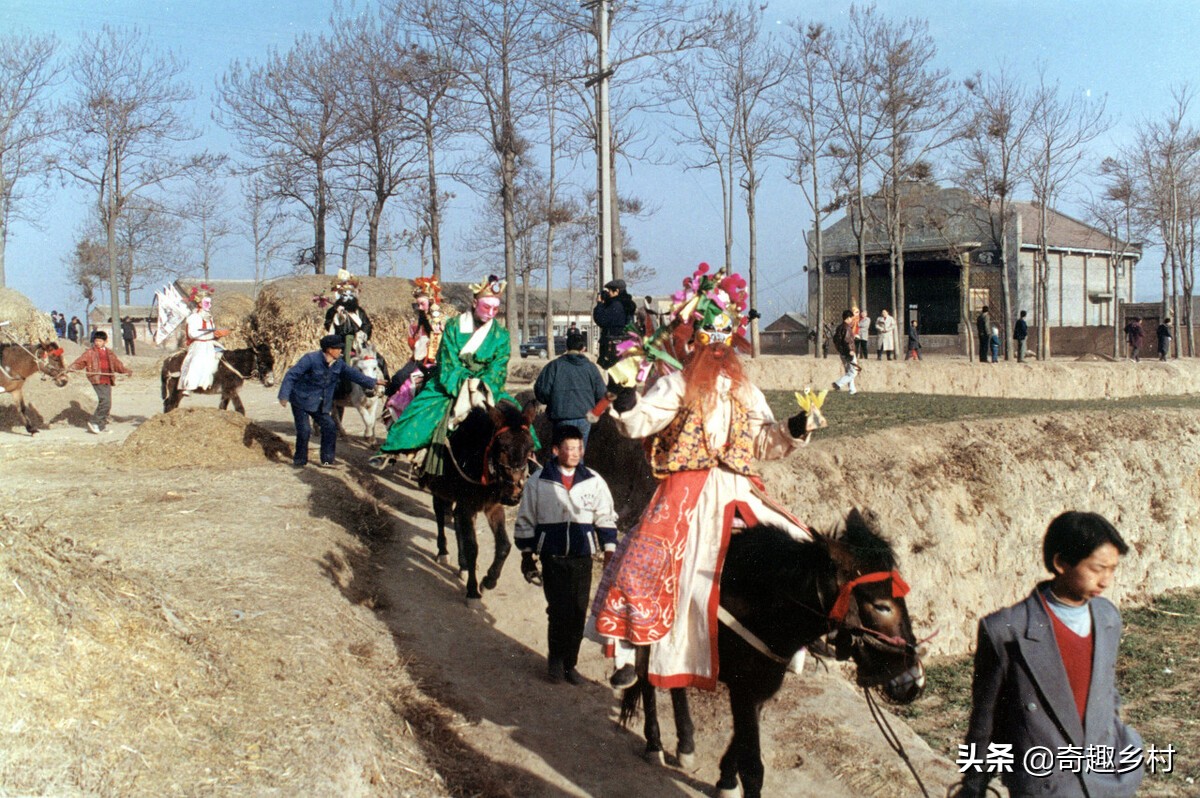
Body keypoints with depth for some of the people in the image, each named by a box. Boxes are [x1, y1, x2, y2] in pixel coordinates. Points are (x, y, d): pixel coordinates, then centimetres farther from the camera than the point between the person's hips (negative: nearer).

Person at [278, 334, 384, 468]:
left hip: (321, 404, 6)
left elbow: (352, 373, 13)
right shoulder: (310, 359, -21)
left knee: (330, 427, -1)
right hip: (301, 401, -6)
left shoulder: (339, 363, 0)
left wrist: (372, 382, 13)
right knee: (304, 430, -11)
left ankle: (327, 460, 10)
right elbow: (291, 375, -21)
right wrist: (284, 395, -27)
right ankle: (299, 461, 8)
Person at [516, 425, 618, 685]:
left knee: (578, 614, 4)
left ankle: (569, 662, 18)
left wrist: (609, 553, 4)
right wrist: (527, 555, 6)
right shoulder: (538, 482, 0)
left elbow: (606, 518, 9)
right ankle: (555, 659, 12)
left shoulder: (594, 482, 3)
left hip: (582, 557, 2)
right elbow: (525, 521, 7)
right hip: (552, 557, -2)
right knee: (559, 610, -6)